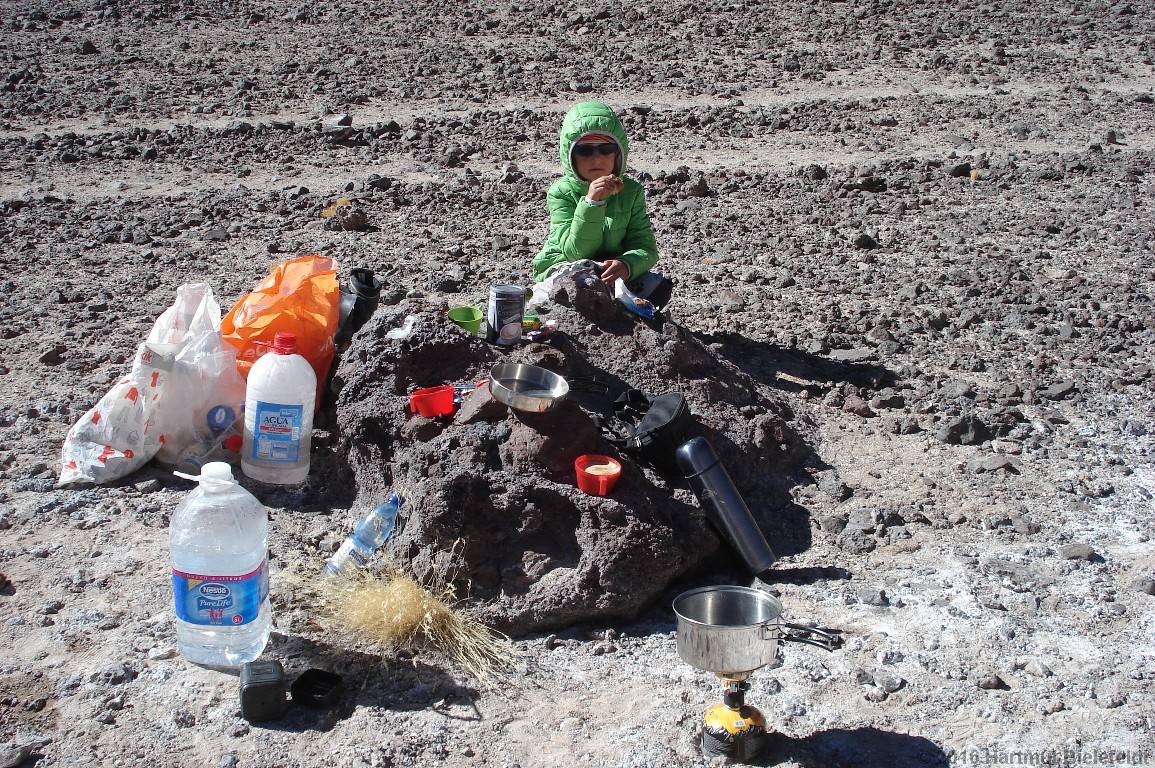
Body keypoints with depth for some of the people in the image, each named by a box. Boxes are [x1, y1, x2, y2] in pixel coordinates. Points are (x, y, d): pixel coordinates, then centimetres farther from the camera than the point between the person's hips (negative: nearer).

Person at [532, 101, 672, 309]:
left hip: (611, 269, 3)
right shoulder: (561, 192, -11)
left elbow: (646, 247, -9)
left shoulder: (630, 191, -2)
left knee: (658, 287, -21)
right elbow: (575, 252, -20)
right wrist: (591, 203, -34)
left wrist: (627, 264, -34)